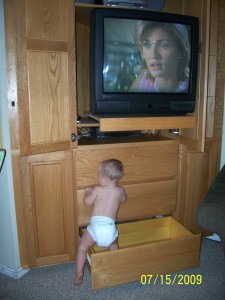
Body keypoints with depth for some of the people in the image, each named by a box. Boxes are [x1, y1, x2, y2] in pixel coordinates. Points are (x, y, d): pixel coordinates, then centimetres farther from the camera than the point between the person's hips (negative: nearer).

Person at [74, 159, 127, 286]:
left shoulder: (97, 190, 0)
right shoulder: (120, 191, 7)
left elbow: (87, 202, 11)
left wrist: (88, 191, 29)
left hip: (95, 226, -3)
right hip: (110, 227, 3)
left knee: (82, 247, 17)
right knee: (113, 246, 34)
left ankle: (79, 274, 13)